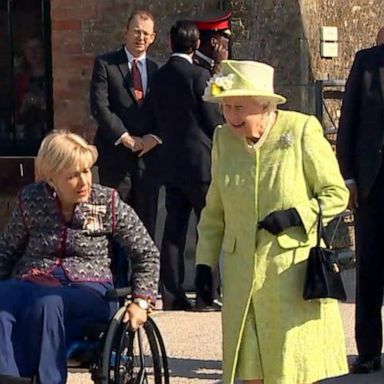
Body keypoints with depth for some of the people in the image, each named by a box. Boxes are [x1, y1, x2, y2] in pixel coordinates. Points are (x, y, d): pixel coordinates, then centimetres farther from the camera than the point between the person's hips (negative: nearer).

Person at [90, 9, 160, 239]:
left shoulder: (156, 70, 13)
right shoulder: (105, 64, 1)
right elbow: (99, 106, -7)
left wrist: (154, 137, -8)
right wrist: (125, 138, -13)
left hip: (148, 154, 4)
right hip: (116, 154, -4)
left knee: (147, 221, 5)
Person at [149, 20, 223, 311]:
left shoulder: (159, 77, 7)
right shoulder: (199, 76, -11)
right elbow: (214, 120, -8)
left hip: (170, 163, 6)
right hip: (200, 161, -6)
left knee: (174, 228, 7)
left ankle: (172, 292, 6)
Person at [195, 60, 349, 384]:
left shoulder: (303, 131, -6)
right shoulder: (223, 139, 7)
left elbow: (336, 195, -3)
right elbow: (214, 211, 17)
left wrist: (295, 216, -18)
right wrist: (204, 264, 11)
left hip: (294, 269, -4)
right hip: (242, 276, 4)